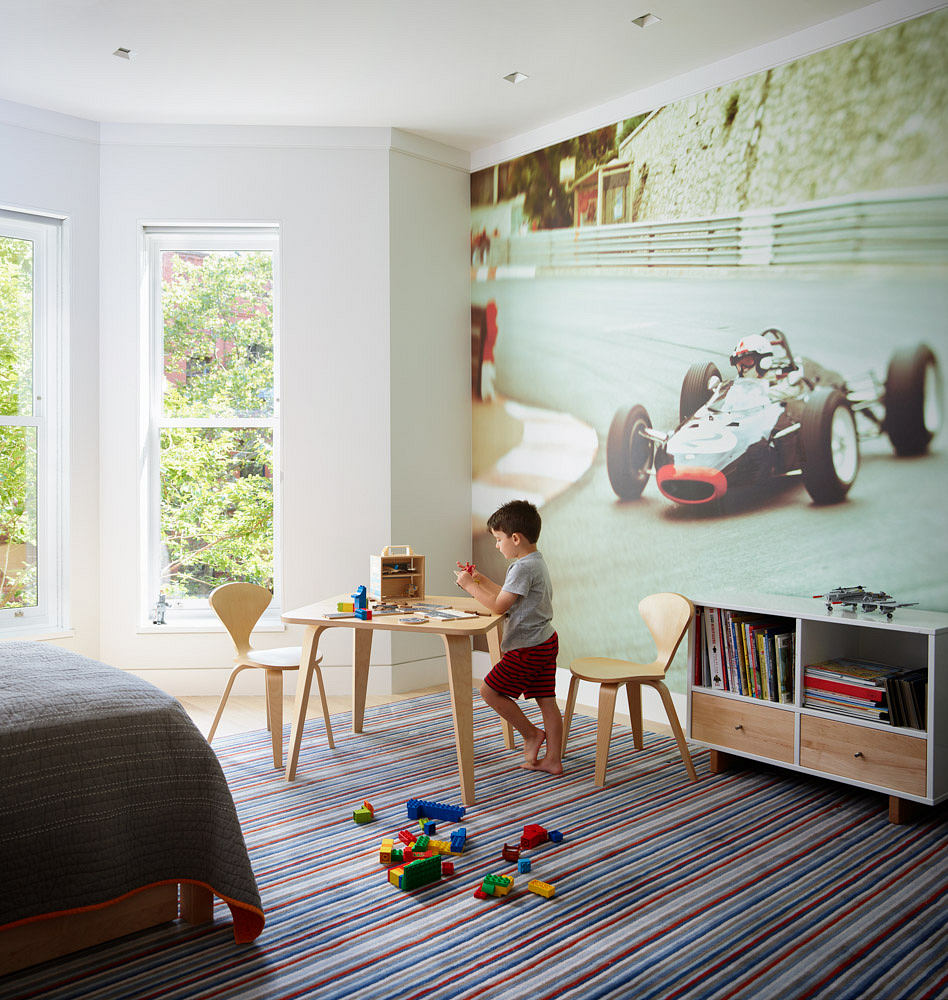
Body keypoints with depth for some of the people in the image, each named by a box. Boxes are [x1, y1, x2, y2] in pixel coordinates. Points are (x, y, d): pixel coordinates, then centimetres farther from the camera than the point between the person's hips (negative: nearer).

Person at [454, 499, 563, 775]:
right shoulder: (536, 562, 12)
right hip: (546, 641, 10)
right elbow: (507, 596, 21)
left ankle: (531, 733, 10)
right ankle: (553, 760, 16)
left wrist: (470, 586, -11)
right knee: (546, 701, 11)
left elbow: (498, 606, -21)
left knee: (490, 690, -1)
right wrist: (482, 581, 18)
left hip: (528, 648, -10)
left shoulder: (523, 568, -21)